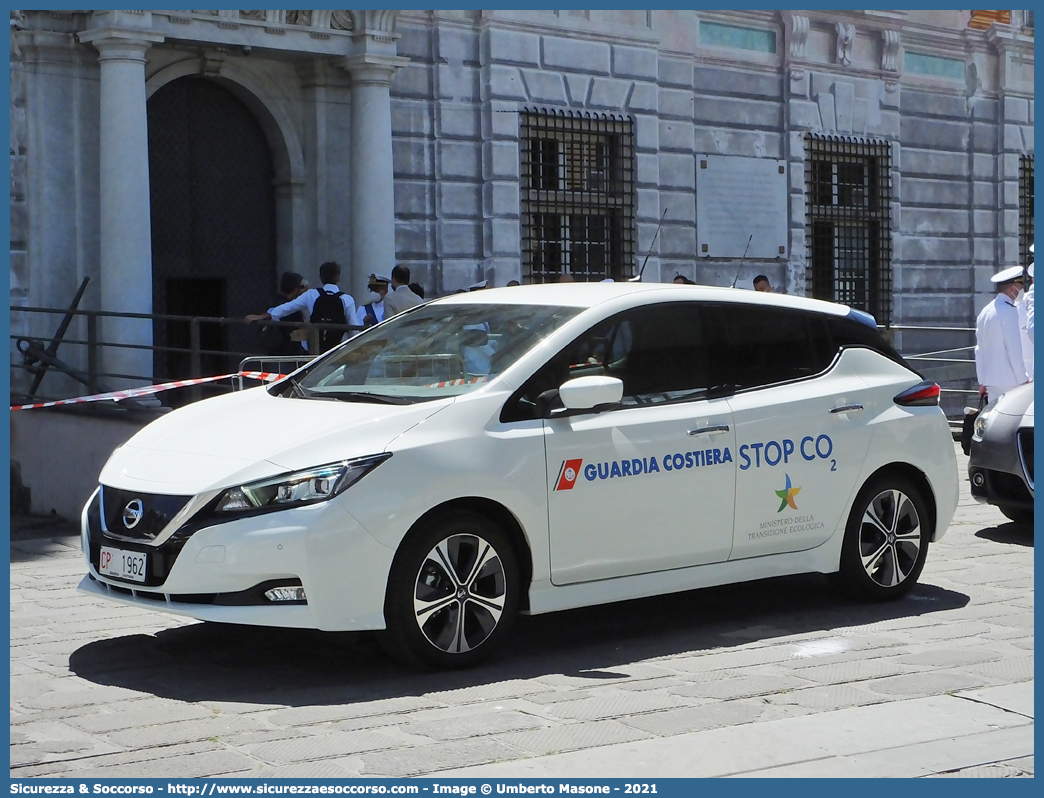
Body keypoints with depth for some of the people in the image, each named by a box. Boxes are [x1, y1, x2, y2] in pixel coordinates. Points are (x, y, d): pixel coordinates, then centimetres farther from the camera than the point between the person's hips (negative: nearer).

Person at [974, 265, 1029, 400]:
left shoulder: (986, 312, 12)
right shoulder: (1009, 311, -13)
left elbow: (980, 349, 15)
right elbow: (1014, 349, -15)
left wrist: (982, 381, 20)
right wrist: (1023, 380, -9)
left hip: (990, 378, 8)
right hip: (1009, 380, -8)